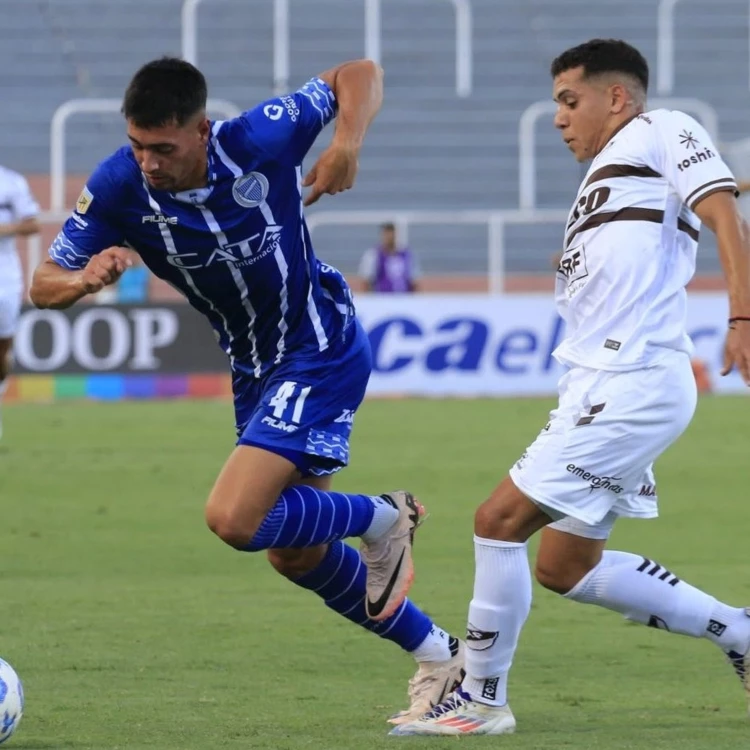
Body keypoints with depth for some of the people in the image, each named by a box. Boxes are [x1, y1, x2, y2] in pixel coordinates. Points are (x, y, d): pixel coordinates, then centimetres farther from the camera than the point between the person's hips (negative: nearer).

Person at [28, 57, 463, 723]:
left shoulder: (260, 139, -25)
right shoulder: (118, 188, -16)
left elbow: (359, 75, -10)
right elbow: (44, 286, -11)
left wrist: (348, 144, -28)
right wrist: (85, 280, -33)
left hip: (322, 350, -7)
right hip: (254, 369, 7)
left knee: (235, 520, -22)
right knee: (294, 554, 13)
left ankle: (382, 519, 3)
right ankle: (440, 657, 30)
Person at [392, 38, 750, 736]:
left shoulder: (659, 132, 0)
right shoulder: (602, 181, 28)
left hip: (631, 382, -10)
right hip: (596, 386, 10)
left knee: (500, 519, -11)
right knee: (564, 564, 11)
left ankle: (481, 699, -1)